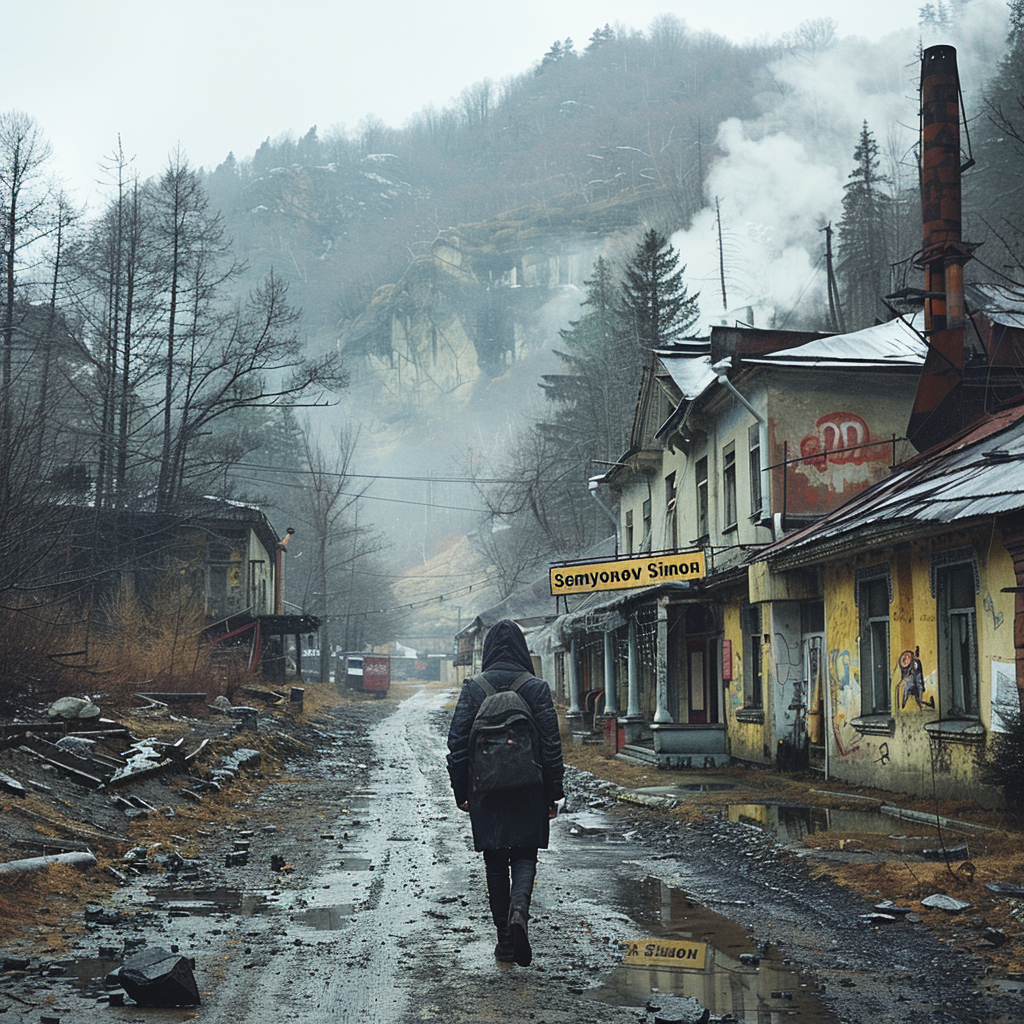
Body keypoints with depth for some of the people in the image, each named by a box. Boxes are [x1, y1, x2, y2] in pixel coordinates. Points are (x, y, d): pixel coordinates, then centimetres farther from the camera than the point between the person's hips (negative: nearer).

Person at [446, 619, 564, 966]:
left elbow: (457, 743, -1)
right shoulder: (536, 688, -3)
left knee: (495, 865, 10)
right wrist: (554, 793, 4)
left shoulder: (472, 689, -1)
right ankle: (519, 910, -21)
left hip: (485, 793, 1)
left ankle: (505, 940, 12)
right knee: (524, 858, 7)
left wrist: (460, 791, 7)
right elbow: (552, 743, -4)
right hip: (528, 792, -1)